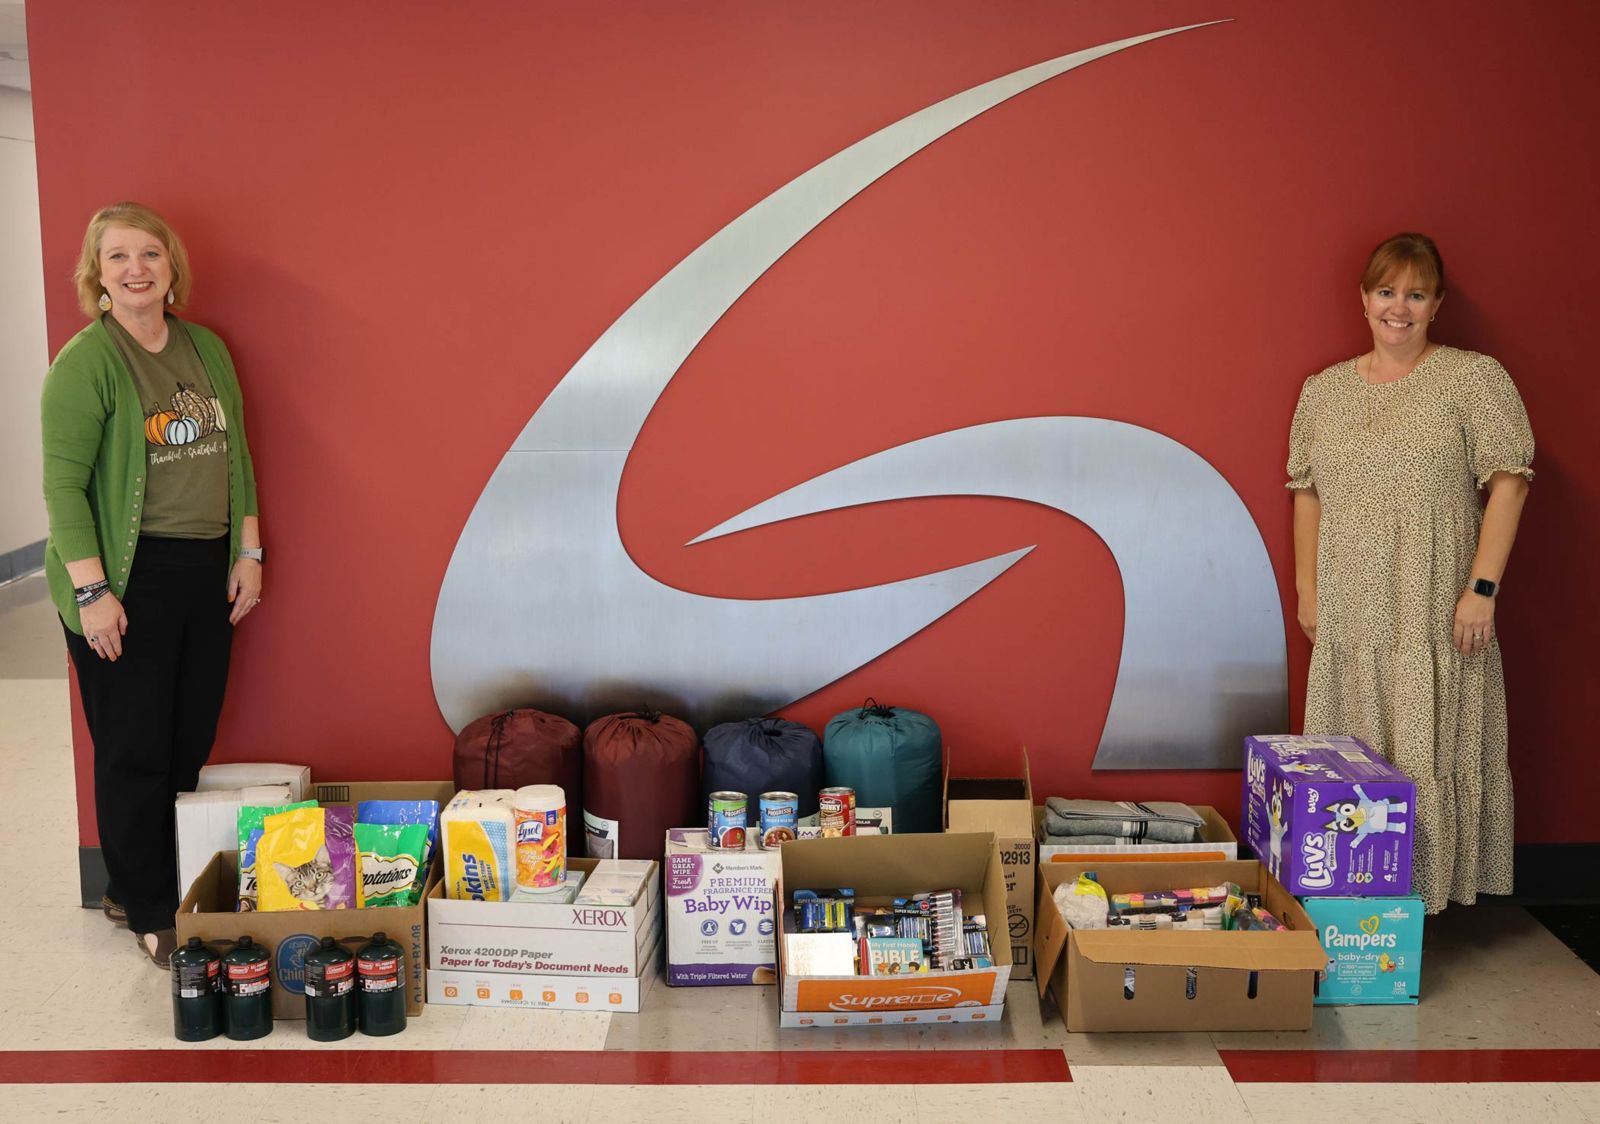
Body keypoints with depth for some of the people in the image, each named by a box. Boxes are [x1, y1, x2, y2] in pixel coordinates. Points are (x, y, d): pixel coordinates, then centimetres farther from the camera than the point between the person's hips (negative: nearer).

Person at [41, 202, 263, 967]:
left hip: (205, 574, 6)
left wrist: (247, 553, 9)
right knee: (134, 752, 3)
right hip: (126, 580, -6)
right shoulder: (87, 360, -10)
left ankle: (163, 885, 28)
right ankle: (147, 911, 18)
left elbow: (237, 457, 15)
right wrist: (92, 590, -18)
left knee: (190, 744, 11)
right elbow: (63, 483, -13)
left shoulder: (207, 349, 9)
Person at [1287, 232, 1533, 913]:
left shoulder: (1475, 378, -2)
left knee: (1428, 749, -3)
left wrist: (1482, 587, -12)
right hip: (1349, 613, 4)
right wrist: (1307, 589, 9)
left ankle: (1428, 889, 7)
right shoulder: (1324, 391, 11)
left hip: (1435, 614, -4)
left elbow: (1508, 481, -6)